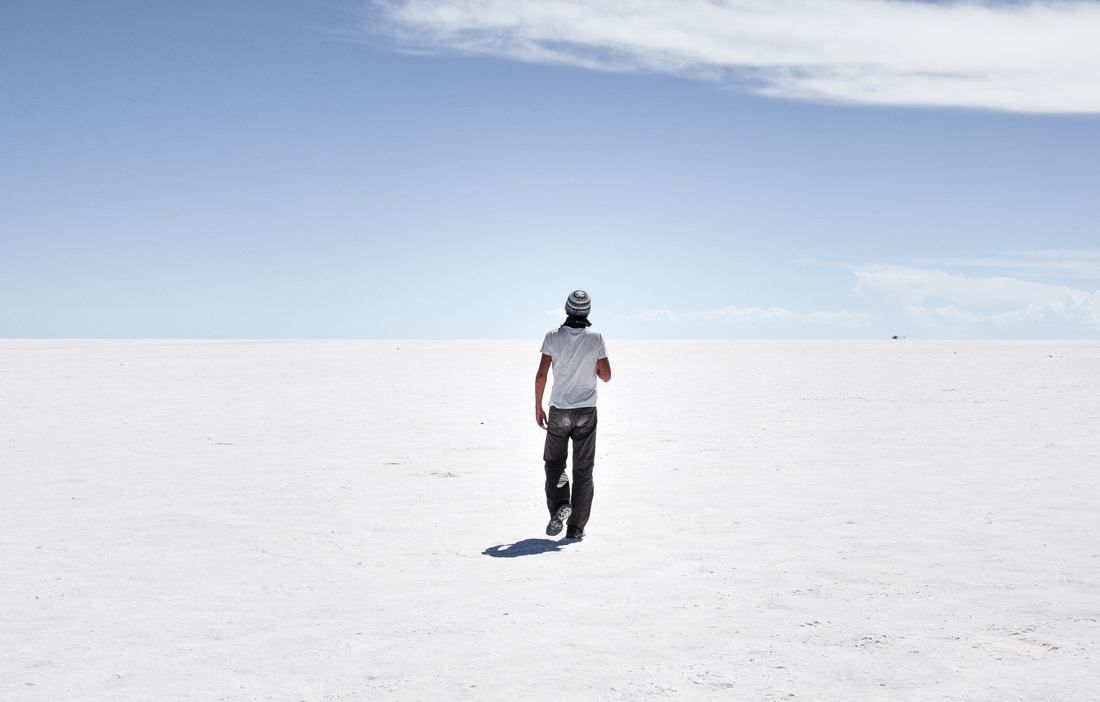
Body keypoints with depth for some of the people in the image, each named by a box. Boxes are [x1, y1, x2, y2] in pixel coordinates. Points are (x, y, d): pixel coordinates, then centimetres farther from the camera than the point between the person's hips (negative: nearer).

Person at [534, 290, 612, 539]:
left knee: (554, 462, 16)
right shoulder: (596, 338, -6)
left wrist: (538, 407, 3)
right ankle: (576, 527, 6)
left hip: (559, 411, 0)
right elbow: (606, 376, -2)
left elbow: (541, 375, -7)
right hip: (586, 411, 0)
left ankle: (559, 505, -8)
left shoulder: (553, 337, -6)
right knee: (583, 470, 7)